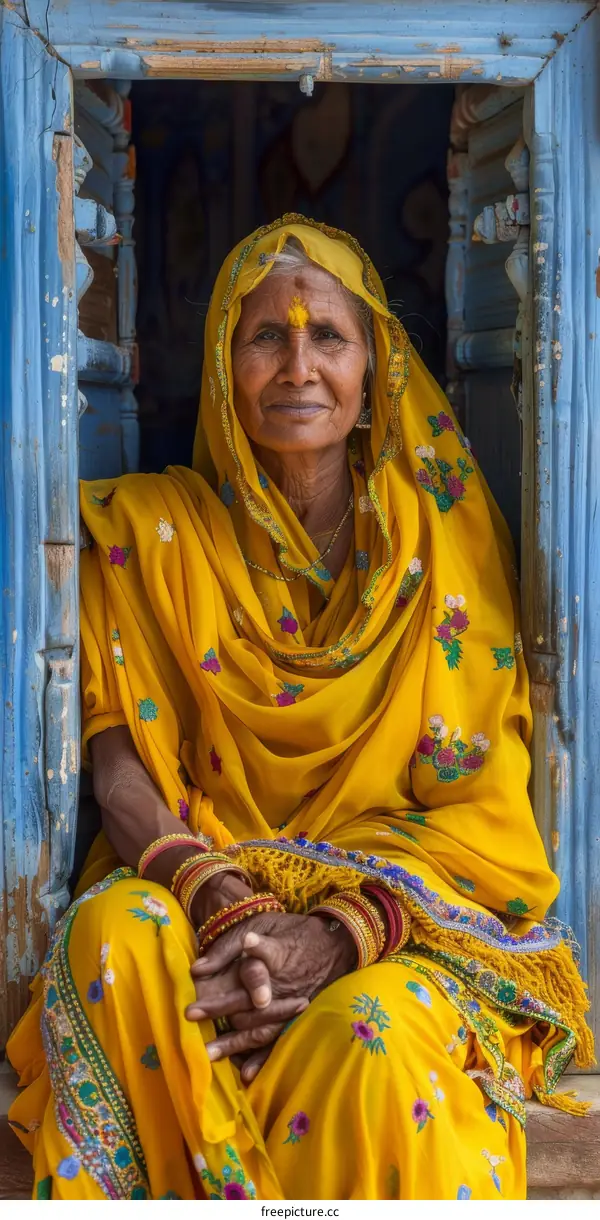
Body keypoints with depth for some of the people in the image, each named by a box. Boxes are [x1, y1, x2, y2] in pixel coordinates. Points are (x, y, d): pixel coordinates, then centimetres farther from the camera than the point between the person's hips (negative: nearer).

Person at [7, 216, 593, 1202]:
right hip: (203, 885, 2)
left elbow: (483, 806, -3)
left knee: (369, 1033, -34)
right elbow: (120, 763, -2)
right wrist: (219, 899, -22)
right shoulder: (156, 531, 4)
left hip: (408, 909, -1)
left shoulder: (443, 536, 1)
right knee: (112, 934, -31)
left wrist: (341, 933, -20)